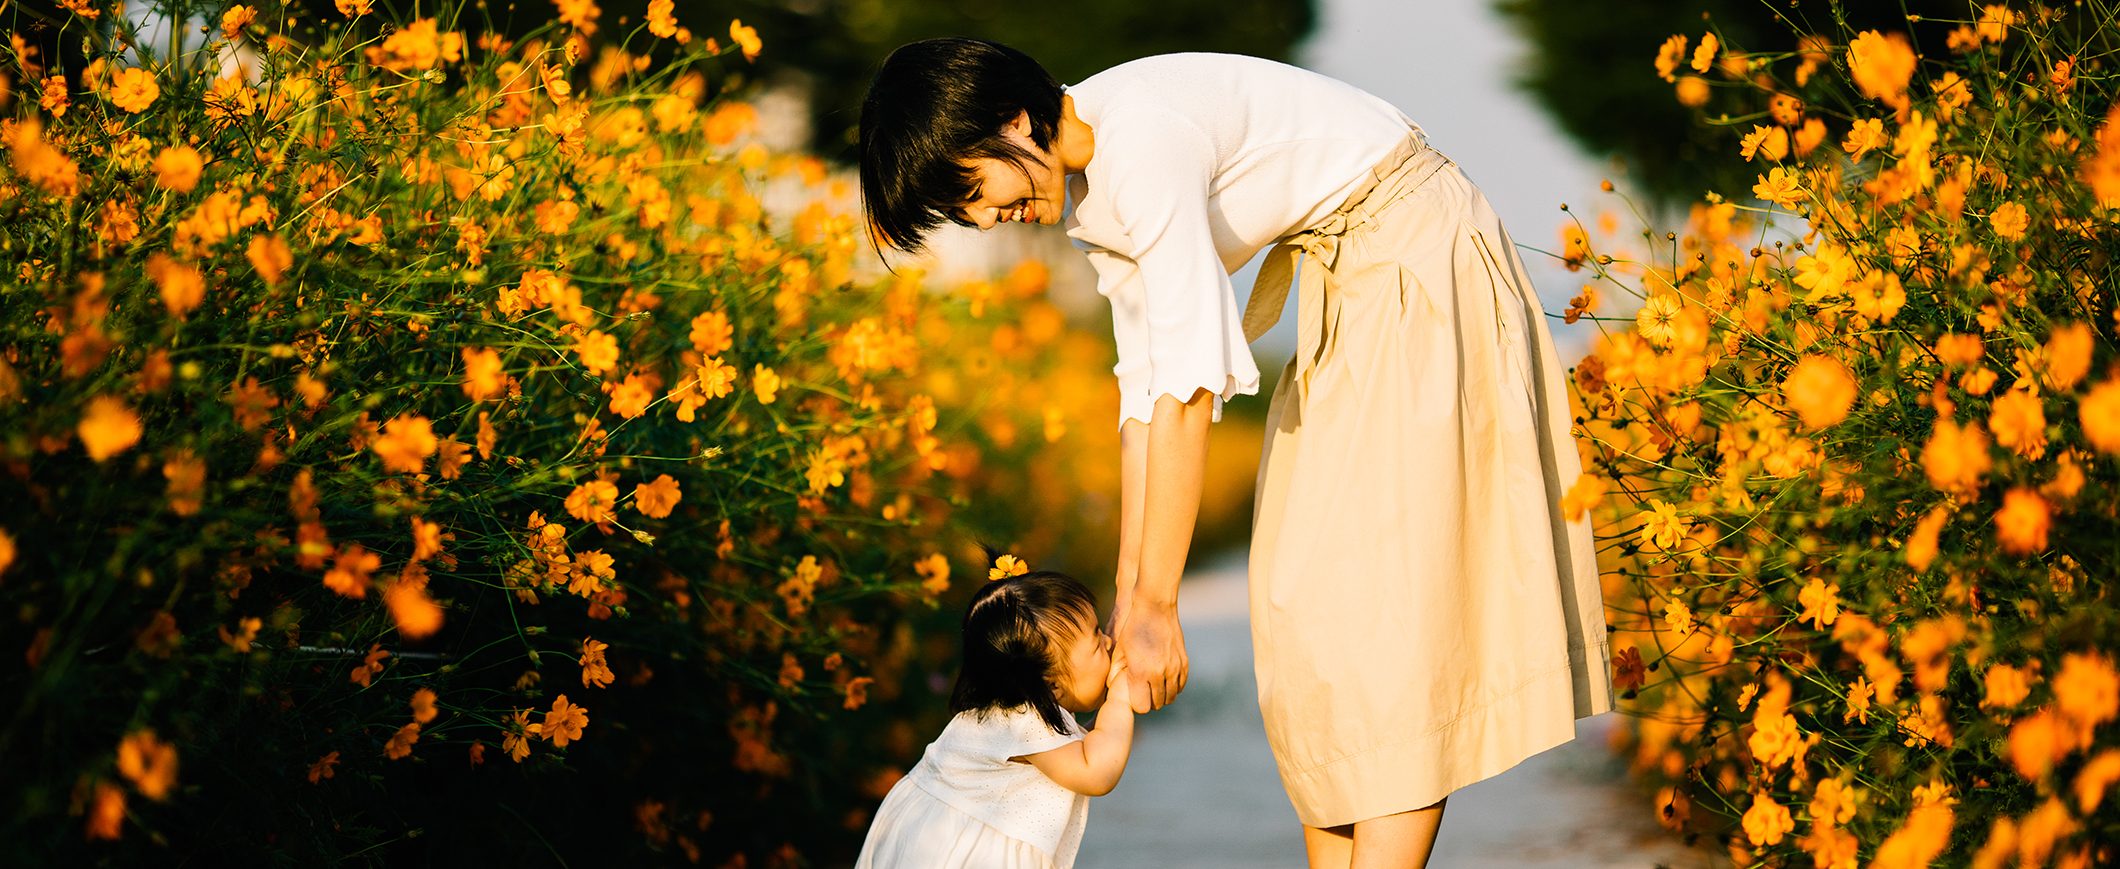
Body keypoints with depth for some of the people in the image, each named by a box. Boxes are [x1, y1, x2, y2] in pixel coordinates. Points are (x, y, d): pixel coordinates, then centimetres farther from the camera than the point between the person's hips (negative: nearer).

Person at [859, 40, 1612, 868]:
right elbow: (1144, 383, 6)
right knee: (1302, 594, 5)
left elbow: (1191, 385, -27)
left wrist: (1158, 605, -23)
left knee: (1383, 590, -13)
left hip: (1419, 256, -9)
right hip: (1343, 280, 9)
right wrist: (1127, 592, 3)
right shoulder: (1085, 192, 3)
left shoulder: (1145, 142, -26)